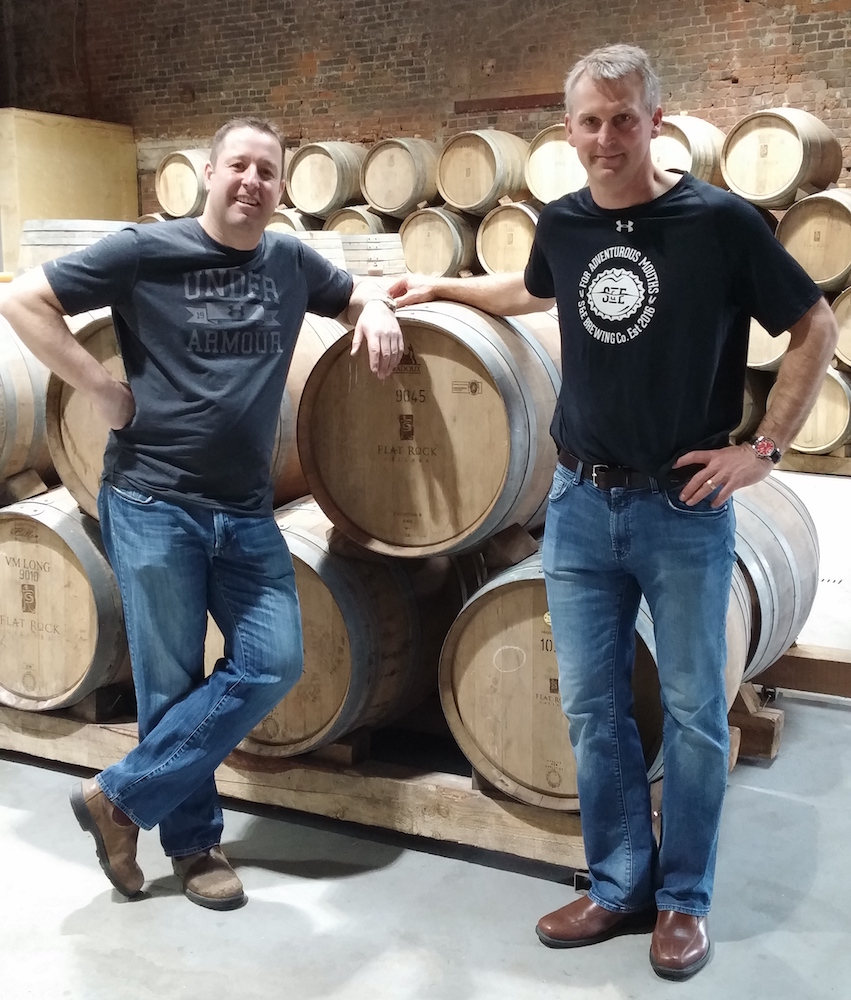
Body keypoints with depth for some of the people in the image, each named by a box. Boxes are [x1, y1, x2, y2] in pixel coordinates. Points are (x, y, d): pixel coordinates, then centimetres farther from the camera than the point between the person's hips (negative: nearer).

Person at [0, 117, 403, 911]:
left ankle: (121, 797, 13)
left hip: (246, 511, 5)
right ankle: (194, 843, 24)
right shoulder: (146, 252, -6)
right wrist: (102, 389, -11)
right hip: (152, 503, -5)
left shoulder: (291, 262, 7)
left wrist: (378, 310, 0)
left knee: (273, 665, -1)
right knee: (171, 682, 3)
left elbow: (359, 293, 24)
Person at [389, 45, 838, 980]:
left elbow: (815, 328, -2)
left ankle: (684, 898, 24)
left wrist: (763, 448, -7)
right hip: (581, 502, 4)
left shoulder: (720, 221, -9)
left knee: (692, 710, 7)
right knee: (591, 708, 9)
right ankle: (619, 886, 25)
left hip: (684, 507, -4)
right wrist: (440, 285, 27)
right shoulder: (562, 225, 5)